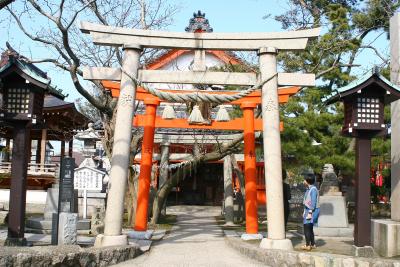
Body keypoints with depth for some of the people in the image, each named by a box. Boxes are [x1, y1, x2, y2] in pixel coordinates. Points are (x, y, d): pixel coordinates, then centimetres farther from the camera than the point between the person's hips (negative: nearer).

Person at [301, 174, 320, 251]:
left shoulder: (313, 189, -15)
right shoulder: (308, 189, 13)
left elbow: (313, 202, -19)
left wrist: (310, 213, -20)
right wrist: (305, 212, 19)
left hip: (312, 211, -10)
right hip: (307, 210, 10)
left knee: (307, 228, -10)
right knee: (309, 228, 14)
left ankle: (308, 245, -8)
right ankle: (313, 244, 22)